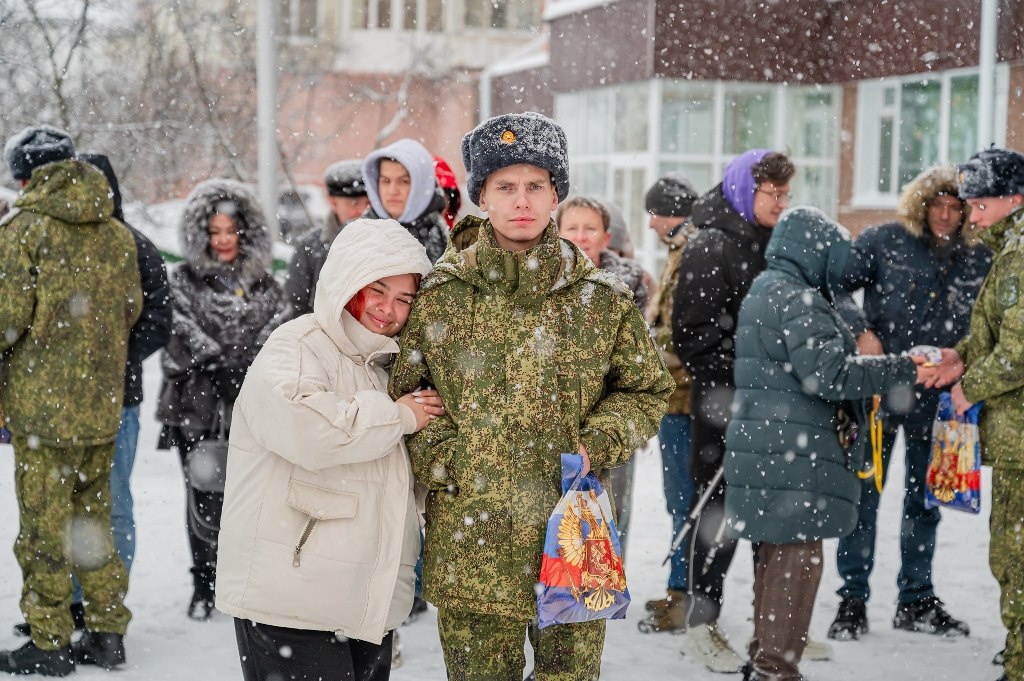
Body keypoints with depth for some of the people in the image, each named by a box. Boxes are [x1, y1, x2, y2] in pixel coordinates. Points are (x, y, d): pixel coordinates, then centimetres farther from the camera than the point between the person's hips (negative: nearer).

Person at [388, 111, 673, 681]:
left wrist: (598, 445, -6)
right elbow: (404, 388, 8)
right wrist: (442, 459, -6)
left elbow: (646, 390, 11)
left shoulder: (603, 299, 2)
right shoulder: (439, 294, 1)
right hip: (470, 544, 0)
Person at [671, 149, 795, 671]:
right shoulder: (710, 246, -11)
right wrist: (731, 386, -18)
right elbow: (694, 330, -15)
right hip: (724, 399, -7)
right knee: (718, 505, -2)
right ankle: (701, 624, 8)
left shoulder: (774, 242, 13)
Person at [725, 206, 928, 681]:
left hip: (767, 454, 10)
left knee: (775, 556, 16)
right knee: (797, 558, -5)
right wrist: (904, 370, -13)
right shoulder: (794, 298, -14)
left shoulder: (765, 290, 18)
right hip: (792, 458, -10)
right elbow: (828, 373, -19)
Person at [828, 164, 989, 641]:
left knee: (926, 498, 13)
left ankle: (916, 601, 26)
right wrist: (859, 330, -17)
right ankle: (853, 599, 12)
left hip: (938, 399, 3)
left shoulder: (980, 260, 3)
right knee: (863, 491, 2)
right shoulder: (884, 242, -5)